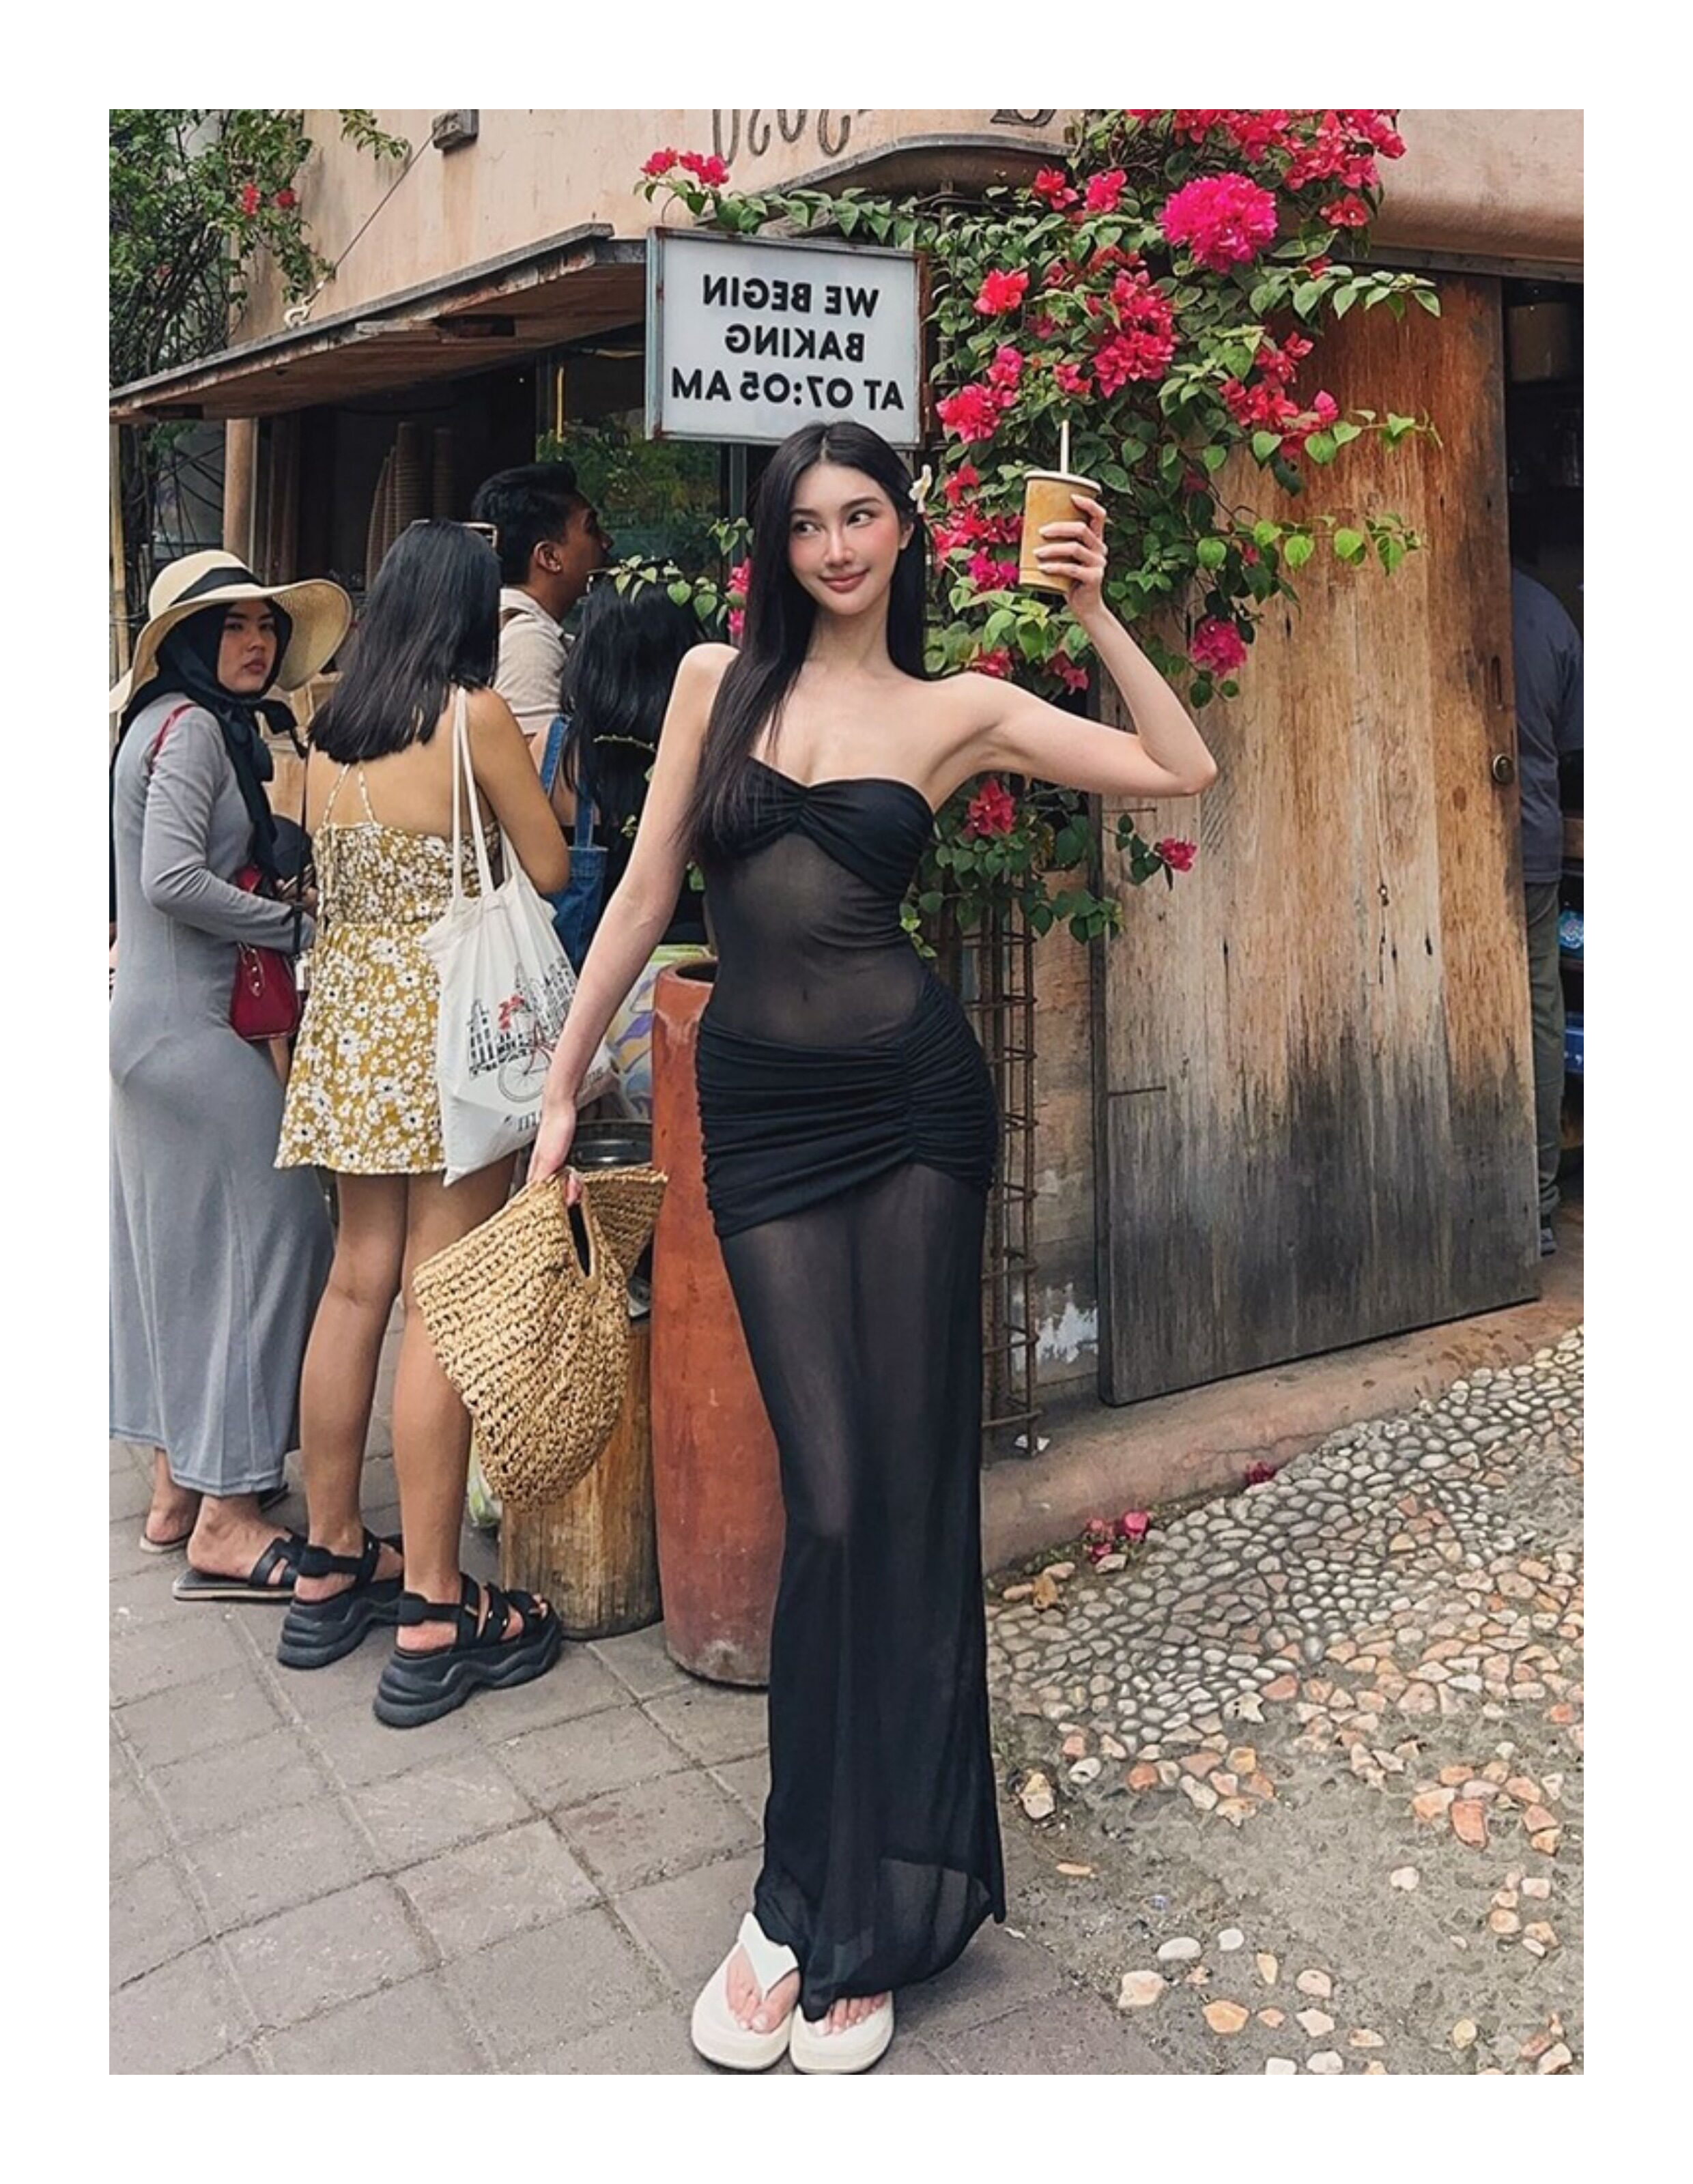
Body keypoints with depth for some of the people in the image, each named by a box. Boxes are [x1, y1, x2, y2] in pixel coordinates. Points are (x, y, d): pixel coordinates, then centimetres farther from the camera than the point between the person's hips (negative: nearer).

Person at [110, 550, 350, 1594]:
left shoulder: (194, 726, 18)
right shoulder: (191, 727, -11)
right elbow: (173, 876, -22)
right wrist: (300, 924, -14)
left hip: (158, 1024, 10)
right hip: (187, 1027, -10)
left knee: (179, 1243, 13)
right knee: (273, 1225, -8)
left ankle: (180, 1484, 24)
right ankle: (226, 1518, -4)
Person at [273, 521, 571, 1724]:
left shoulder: (331, 730, 11)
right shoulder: (475, 712, -7)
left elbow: (336, 875, 17)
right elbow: (550, 868, -2)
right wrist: (530, 775, 15)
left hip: (350, 1009, 7)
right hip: (448, 1017, -7)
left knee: (356, 1286, 12)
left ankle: (332, 1571, 23)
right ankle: (435, 1616, 2)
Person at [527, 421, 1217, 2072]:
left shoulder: (960, 710, 8)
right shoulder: (718, 681, 10)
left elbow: (1182, 772, 5)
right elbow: (645, 893, 10)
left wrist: (1093, 612, -1)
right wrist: (563, 1088, 9)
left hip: (910, 1101, 0)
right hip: (758, 1112, 0)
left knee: (910, 1489, 1)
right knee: (832, 1500, -2)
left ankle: (852, 1917, 18)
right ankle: (815, 1908, 18)